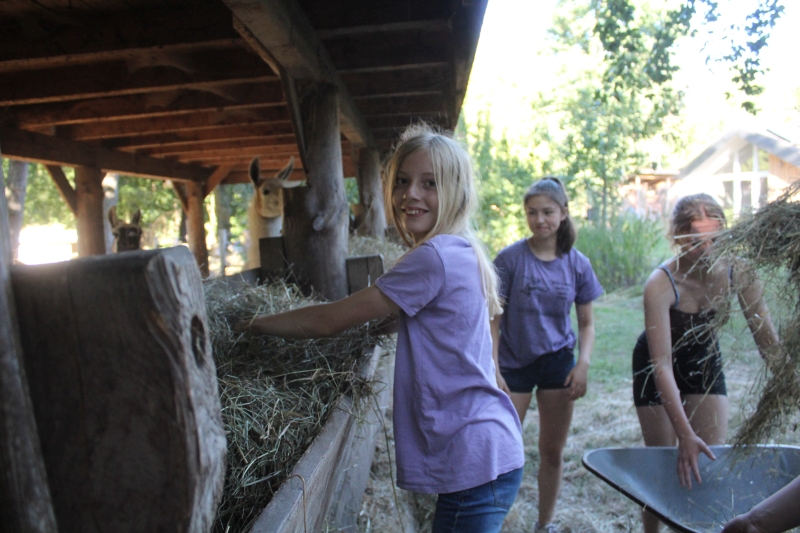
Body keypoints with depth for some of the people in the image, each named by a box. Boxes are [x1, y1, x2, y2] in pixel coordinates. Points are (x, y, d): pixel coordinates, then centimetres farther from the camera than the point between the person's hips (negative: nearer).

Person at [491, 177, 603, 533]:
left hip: (558, 363, 3)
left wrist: (583, 364, -9)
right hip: (514, 362, -2)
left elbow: (586, 323, 6)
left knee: (553, 451, 13)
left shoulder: (577, 264, -1)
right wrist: (493, 371, -14)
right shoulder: (510, 258, -10)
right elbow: (493, 320, -8)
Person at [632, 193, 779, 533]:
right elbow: (662, 364, -37)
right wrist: (684, 433, -42)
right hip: (658, 370, -4)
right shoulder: (660, 285, -34)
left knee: (713, 459, 3)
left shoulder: (737, 271, -21)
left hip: (705, 362, 4)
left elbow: (765, 337, -11)